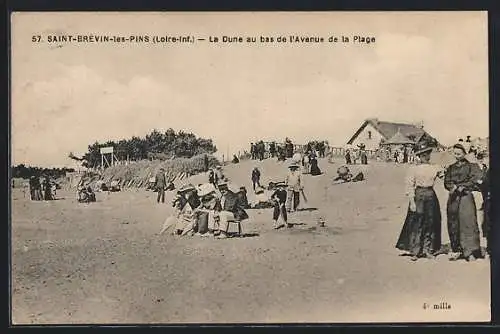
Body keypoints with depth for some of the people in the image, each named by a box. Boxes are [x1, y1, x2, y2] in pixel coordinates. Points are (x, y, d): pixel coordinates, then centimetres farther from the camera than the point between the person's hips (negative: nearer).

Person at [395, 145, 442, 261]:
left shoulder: (434, 168, 11)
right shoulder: (414, 169, -2)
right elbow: (410, 185, -5)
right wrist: (411, 201, -11)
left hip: (431, 195, 4)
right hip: (418, 196, -4)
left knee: (431, 223, 5)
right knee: (417, 223, -6)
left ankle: (428, 250, 14)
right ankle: (414, 251, -1)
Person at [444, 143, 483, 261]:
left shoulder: (471, 166, 4)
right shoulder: (451, 168, 17)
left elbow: (475, 181, -6)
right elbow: (447, 182, 11)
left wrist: (461, 187, -10)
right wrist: (453, 187, -9)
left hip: (465, 197, -4)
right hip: (453, 198, 5)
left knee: (467, 222, -11)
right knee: (453, 224, 2)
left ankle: (471, 251, -11)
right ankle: (456, 250, 8)